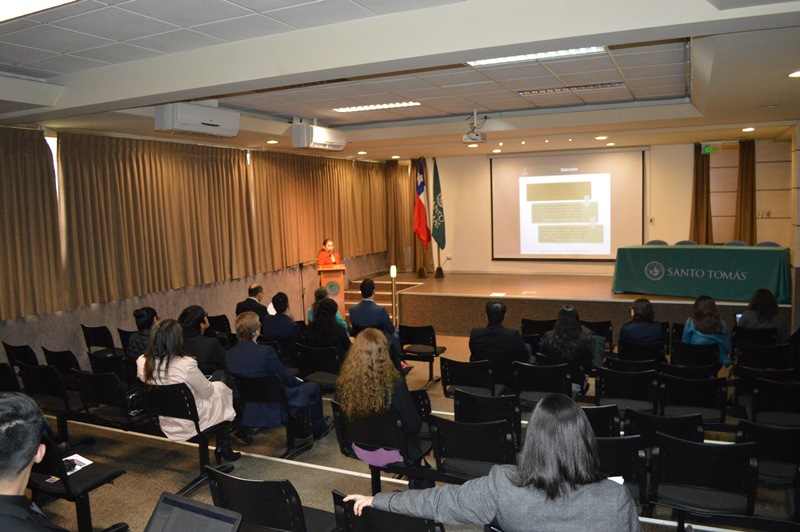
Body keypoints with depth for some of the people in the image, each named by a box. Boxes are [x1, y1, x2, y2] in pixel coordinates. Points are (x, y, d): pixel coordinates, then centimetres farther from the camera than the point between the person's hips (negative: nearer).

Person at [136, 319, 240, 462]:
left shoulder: (142, 362, -14)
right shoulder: (186, 364, -33)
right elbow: (208, 393, -17)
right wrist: (211, 384, 7)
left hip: (166, 423, 6)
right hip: (192, 422, -6)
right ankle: (223, 448, 31)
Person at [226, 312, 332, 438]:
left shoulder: (228, 354, -7)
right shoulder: (265, 351, -25)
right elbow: (287, 380, -13)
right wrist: (299, 382, 10)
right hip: (274, 407, -7)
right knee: (313, 387, 13)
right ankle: (319, 429, 31)